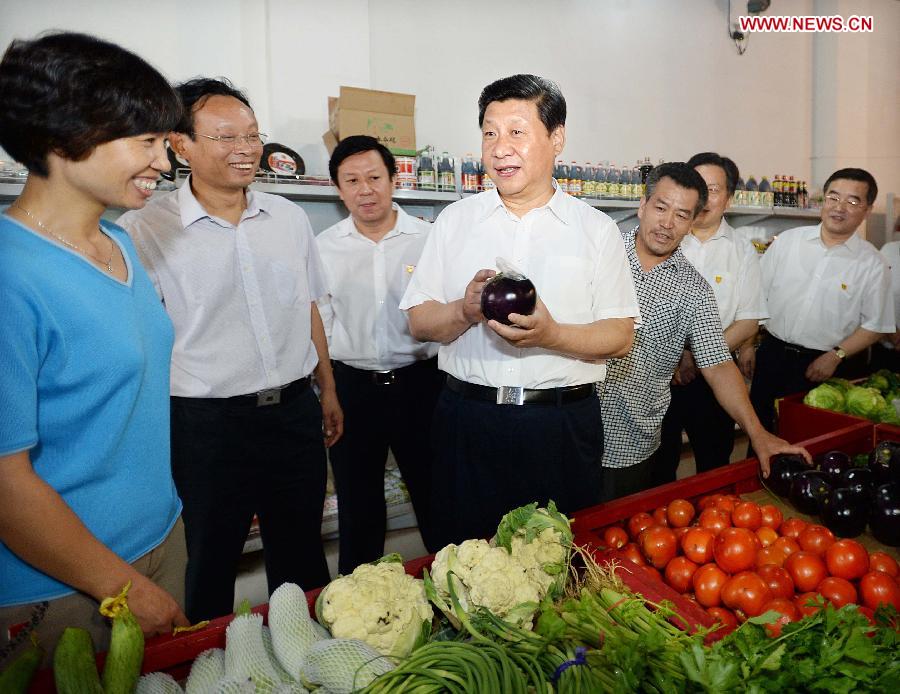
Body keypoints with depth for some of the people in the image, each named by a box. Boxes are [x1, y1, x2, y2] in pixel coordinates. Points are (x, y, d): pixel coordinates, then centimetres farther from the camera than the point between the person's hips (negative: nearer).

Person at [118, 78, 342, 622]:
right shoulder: (147, 230, -8)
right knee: (211, 562, 14)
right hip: (207, 422, -4)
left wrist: (328, 389, 15)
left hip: (296, 411, 4)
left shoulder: (289, 217, 6)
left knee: (302, 554, 20)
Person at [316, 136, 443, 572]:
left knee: (435, 494, 11)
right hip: (352, 385, 2)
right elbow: (317, 326, 7)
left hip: (420, 382, -1)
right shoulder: (324, 247, 3)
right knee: (357, 504, 15)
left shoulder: (428, 238, -2)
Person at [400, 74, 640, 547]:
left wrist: (552, 335, -18)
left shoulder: (596, 229, 4)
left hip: (564, 424, -1)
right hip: (467, 420, 1)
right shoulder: (455, 219, 7)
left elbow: (620, 336, 0)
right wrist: (464, 311, -15)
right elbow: (419, 322, 5)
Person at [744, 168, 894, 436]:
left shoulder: (873, 263, -2)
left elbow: (874, 325, 1)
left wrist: (836, 356, -11)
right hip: (772, 355, 1)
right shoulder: (787, 240, 1)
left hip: (826, 366, -1)